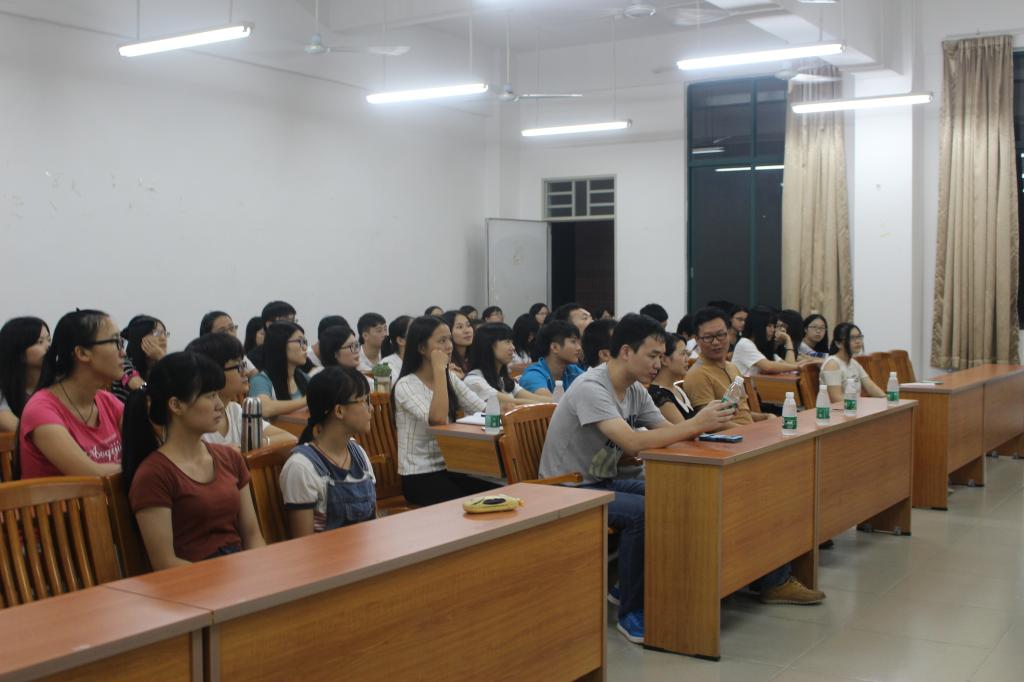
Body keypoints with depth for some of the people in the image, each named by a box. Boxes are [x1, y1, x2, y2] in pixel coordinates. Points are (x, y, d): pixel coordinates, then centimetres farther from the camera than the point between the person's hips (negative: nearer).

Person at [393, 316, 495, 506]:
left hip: (450, 468, 6)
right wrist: (439, 369, -22)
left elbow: (485, 410, 2)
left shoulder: (450, 379, 10)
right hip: (419, 476, -6)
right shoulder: (406, 385, -12)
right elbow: (438, 418, -28)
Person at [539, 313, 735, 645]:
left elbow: (667, 430, 0)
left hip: (604, 481, 8)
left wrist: (704, 425, -21)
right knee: (643, 511, -30)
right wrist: (695, 424, -34)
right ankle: (630, 614, -13)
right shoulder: (591, 388, -24)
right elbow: (633, 443, -34)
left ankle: (630, 587, 7)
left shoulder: (636, 391, 4)